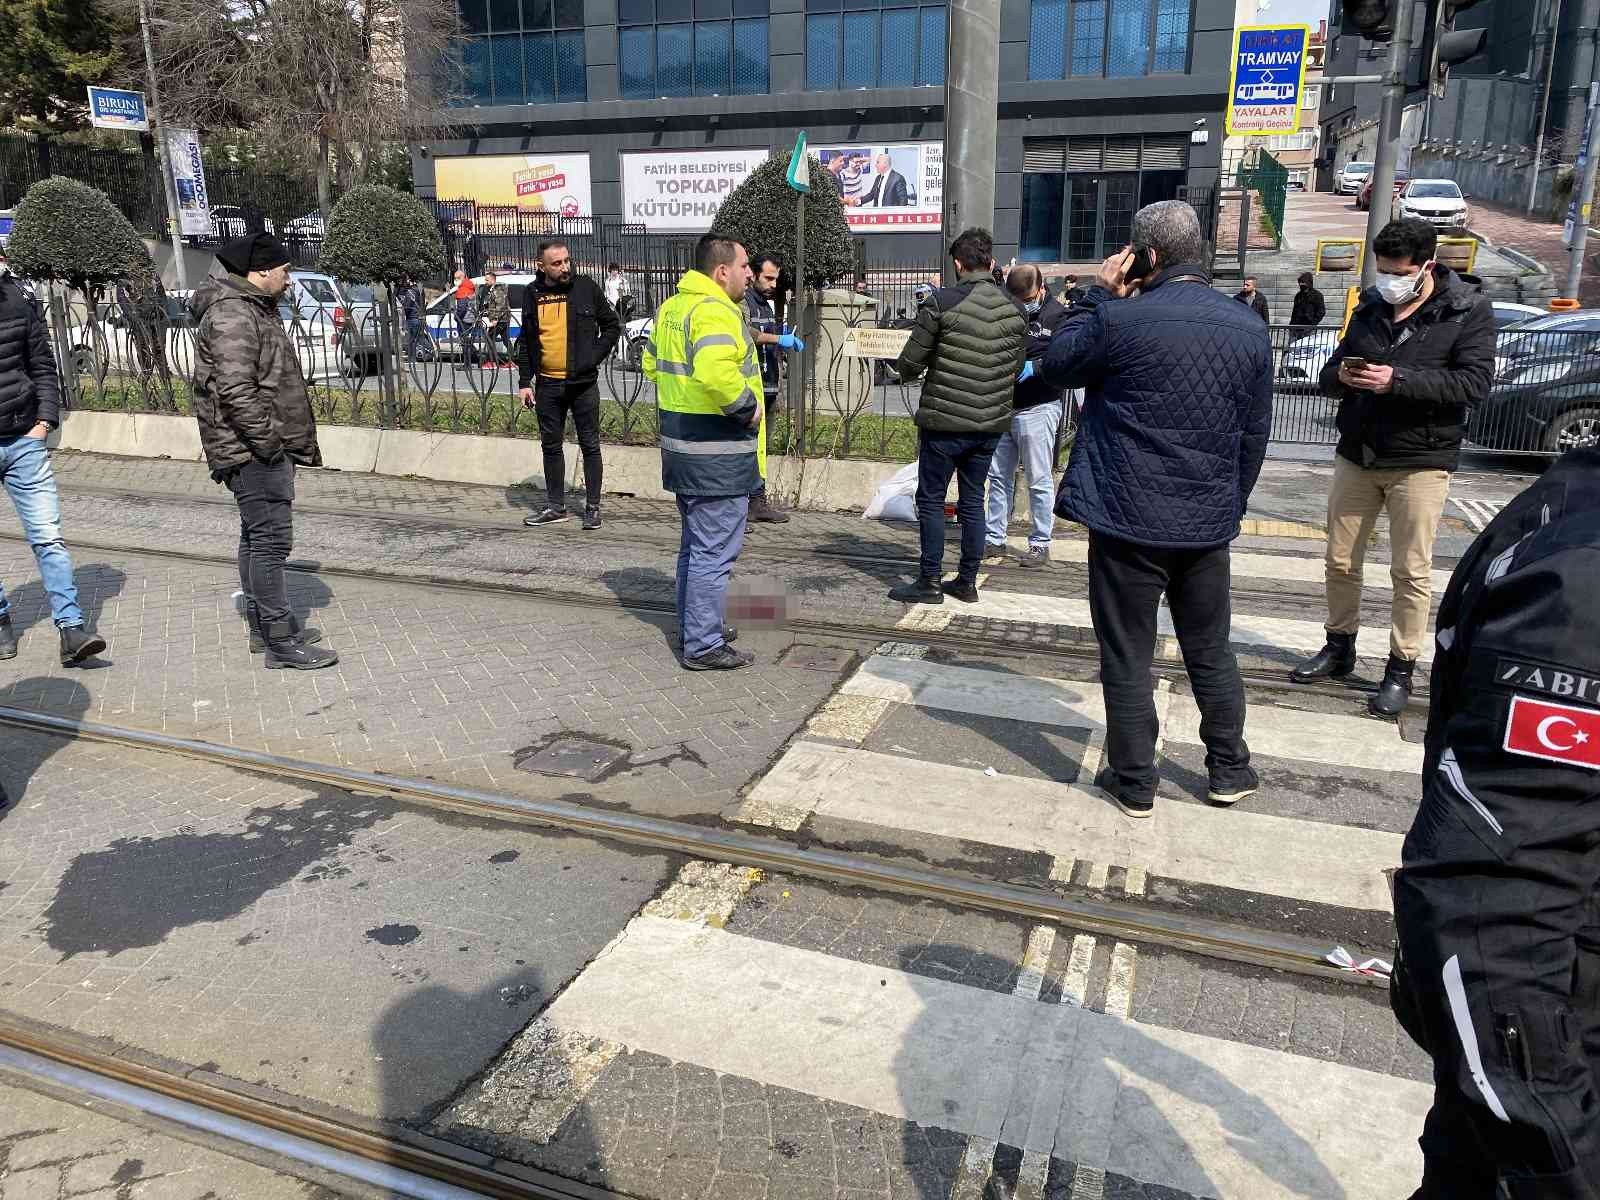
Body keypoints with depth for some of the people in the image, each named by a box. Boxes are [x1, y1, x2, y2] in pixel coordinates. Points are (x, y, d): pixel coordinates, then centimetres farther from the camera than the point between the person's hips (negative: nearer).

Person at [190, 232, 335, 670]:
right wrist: (268, 438, -21)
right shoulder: (232, 316, -16)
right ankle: (280, 641, -5)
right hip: (255, 451, -11)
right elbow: (235, 390, -26)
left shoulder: (255, 309, 20)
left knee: (256, 539, 17)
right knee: (270, 540, -9)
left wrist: (286, 439, 24)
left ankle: (263, 627, 27)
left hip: (264, 448, 11)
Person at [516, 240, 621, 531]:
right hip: (547, 384, 3)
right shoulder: (533, 294, 5)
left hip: (583, 383, -3)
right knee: (551, 446, 10)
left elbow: (612, 325, 4)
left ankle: (593, 507, 12)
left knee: (590, 446, 3)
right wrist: (524, 382, 6)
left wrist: (594, 357, -7)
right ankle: (556, 507, 21)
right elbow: (526, 341, 11)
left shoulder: (586, 288, -3)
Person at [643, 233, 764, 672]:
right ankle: (703, 645, 6)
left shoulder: (672, 307, 12)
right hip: (717, 454, -10)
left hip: (681, 446, 10)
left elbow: (651, 363, 23)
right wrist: (748, 408, -21)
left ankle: (694, 625, 33)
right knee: (714, 552, -2)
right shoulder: (715, 311, -19)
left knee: (694, 544, 21)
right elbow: (715, 372, -35)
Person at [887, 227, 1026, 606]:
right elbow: (1016, 369, 12)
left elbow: (909, 365, -8)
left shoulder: (941, 303, -11)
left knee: (931, 500, 6)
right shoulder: (1015, 310, 4)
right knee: (973, 500, 13)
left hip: (944, 421, -5)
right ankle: (967, 582, 20)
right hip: (991, 422, 5)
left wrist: (902, 365, 15)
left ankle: (930, 581, 9)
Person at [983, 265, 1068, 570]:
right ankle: (995, 541, 18)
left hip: (1037, 409, -5)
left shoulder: (1058, 316, -6)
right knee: (999, 476, 10)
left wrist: (1032, 367, -26)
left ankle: (1040, 544, 12)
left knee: (1040, 481, 2)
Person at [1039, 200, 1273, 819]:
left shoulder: (1122, 319, -15)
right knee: (1211, 651, 19)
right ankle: (1228, 770, 32)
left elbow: (1057, 365, 2)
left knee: (1127, 656, 7)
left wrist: (1099, 296, 5)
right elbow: (1255, 435, 10)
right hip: (1209, 525, 5)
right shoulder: (1251, 330, 3)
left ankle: (1134, 784, 17)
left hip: (1128, 520, -5)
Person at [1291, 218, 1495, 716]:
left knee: (1411, 572, 1)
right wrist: (1342, 375, -11)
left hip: (1419, 462, -5)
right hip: (1356, 455, 5)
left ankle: (1401, 670, 12)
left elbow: (1476, 382, -16)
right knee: (1340, 562, 11)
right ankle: (1340, 647, 28)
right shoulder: (1370, 307, 9)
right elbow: (1329, 374, 13)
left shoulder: (1469, 310, -5)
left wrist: (1398, 380, -25)